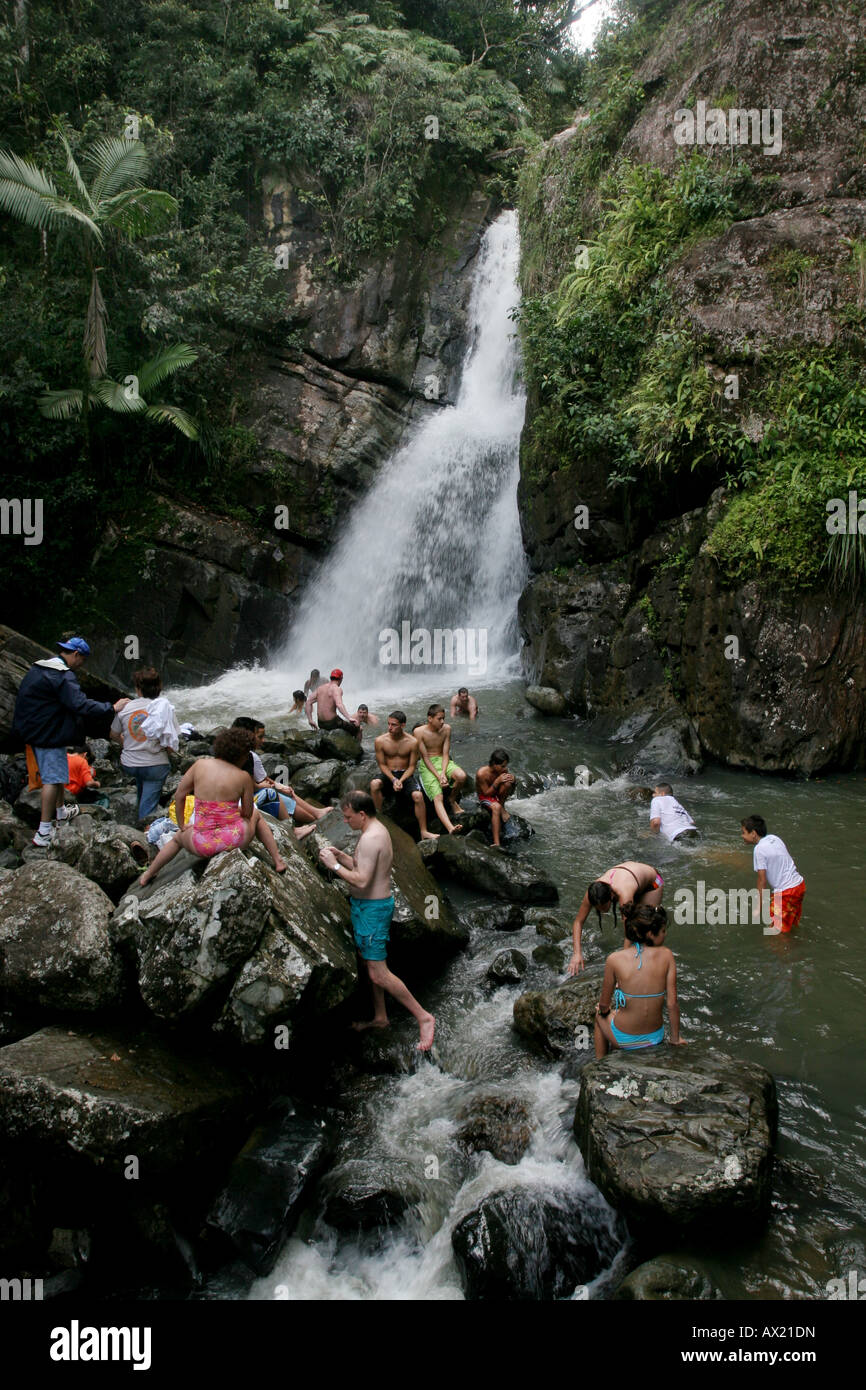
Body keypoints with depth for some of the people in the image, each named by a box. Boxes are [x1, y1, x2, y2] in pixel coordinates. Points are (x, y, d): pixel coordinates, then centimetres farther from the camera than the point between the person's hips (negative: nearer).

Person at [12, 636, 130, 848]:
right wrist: (112, 708, -23)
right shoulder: (62, 676, -22)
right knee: (53, 779, -7)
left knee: (57, 773, 25)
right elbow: (81, 706, -29)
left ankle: (61, 812, 43)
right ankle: (43, 833, -6)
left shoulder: (38, 668, 10)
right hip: (49, 733, -10)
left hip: (34, 728, 10)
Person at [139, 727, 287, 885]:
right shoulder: (243, 777, -9)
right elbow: (247, 813, 1)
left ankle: (148, 874, 50)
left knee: (177, 838, 38)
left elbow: (179, 796, 3)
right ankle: (278, 861, 33)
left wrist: (181, 826, 16)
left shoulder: (200, 764, -4)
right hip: (235, 840, -1)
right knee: (256, 814, 33)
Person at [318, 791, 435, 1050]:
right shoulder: (378, 830, 10)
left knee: (378, 974, -8)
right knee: (370, 964, 20)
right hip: (373, 905, 11)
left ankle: (424, 1017, -1)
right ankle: (380, 1017, 32)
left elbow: (361, 881, -29)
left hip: (371, 909, -11)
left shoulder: (370, 838, -23)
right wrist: (340, 855, 6)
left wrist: (334, 865, -19)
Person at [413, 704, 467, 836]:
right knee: (437, 797, -26)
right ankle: (450, 828, -46)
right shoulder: (419, 731, -10)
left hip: (442, 761, 3)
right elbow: (425, 757, -10)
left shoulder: (446, 729, 1)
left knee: (461, 776, -30)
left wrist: (443, 773, -18)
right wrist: (438, 776, -19)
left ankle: (453, 800, 2)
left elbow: (446, 754, -1)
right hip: (427, 765, -3)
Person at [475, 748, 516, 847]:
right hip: (485, 797, -4)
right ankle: (496, 843, -42)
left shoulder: (503, 770, -14)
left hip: (498, 794, 4)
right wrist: (497, 781, -33)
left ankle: (502, 807, -6)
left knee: (508, 782, -28)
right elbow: (487, 793, -22)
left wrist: (512, 779, -24)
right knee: (496, 807, -38)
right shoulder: (482, 773, -27)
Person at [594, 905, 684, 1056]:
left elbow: (604, 1004, -5)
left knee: (600, 1014, 35)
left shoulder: (614, 959, -17)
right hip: (656, 1038, 2)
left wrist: (603, 1010, 19)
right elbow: (672, 1004, -11)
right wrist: (675, 1038, 4)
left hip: (623, 1039, -2)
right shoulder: (666, 955, -15)